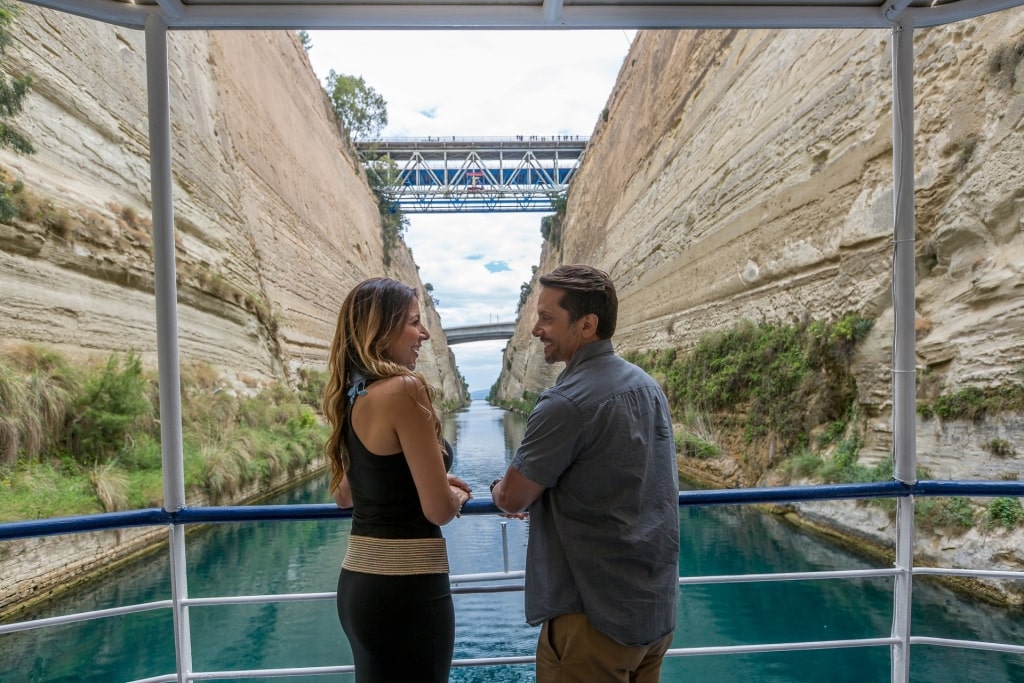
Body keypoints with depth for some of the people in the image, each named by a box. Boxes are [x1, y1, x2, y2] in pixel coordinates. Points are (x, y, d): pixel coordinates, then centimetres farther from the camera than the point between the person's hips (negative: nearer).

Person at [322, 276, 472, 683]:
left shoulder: (352, 396, 6)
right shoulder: (404, 390, -19)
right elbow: (439, 509, -20)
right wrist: (458, 494, 3)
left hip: (358, 582, 8)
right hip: (407, 587, -8)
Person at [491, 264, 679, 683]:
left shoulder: (566, 402, -23)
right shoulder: (647, 385, 4)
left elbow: (512, 499, -13)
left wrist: (501, 487, 9)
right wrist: (535, 489, 14)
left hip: (595, 616, -8)